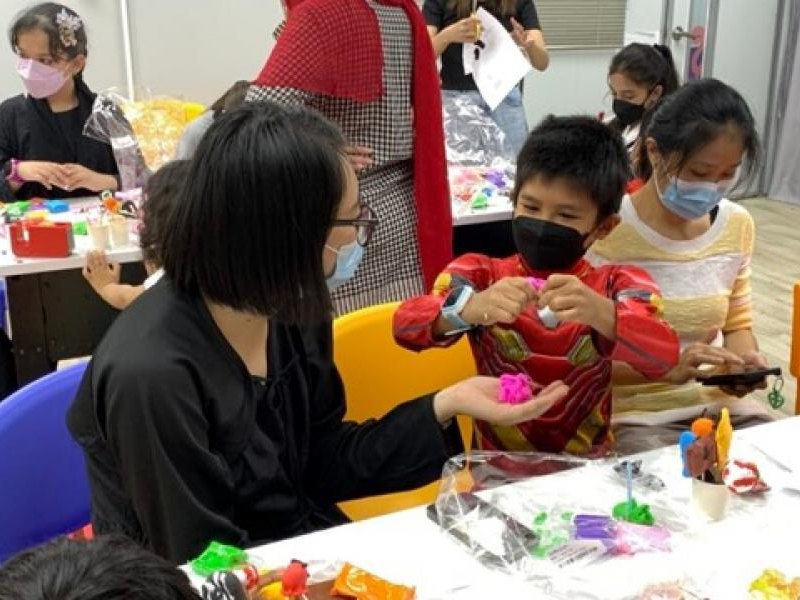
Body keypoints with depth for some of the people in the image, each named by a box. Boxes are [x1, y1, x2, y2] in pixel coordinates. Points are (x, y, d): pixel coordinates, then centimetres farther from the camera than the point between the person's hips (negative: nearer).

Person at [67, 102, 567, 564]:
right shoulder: (152, 373, -29)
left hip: (300, 544, 6)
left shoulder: (294, 309, -7)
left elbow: (319, 464, 2)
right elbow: (201, 564, -19)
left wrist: (444, 407, -9)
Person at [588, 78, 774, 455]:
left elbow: (737, 324, 15)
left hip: (719, 403, 6)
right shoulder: (603, 233, -16)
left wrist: (744, 357, -8)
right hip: (633, 414, -5)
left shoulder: (738, 226, 2)